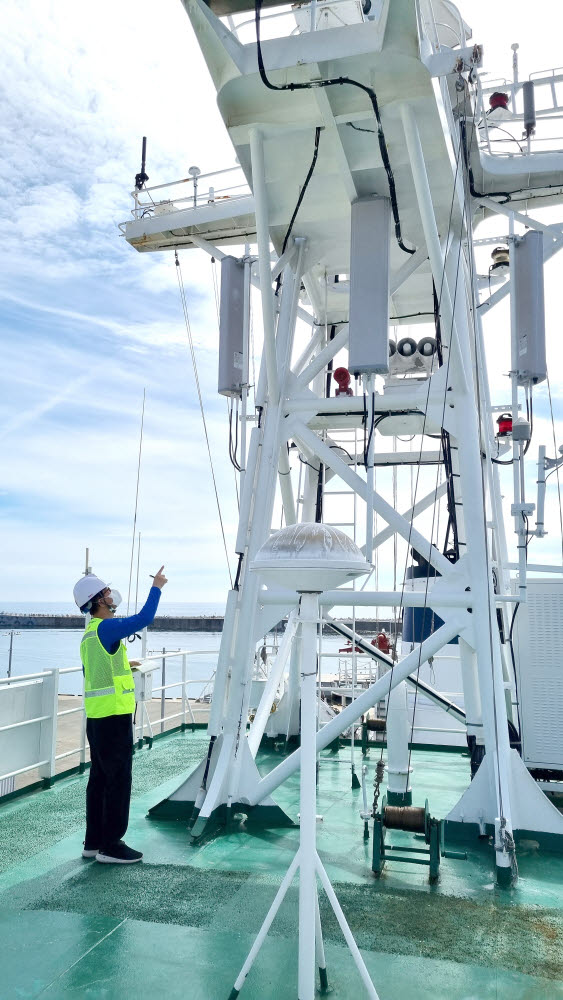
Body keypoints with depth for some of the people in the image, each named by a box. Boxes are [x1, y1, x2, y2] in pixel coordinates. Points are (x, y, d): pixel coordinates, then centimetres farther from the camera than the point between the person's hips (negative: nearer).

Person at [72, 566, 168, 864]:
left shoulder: (90, 633, 14)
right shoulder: (106, 628, -16)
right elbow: (144, 618, -26)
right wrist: (156, 587, -14)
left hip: (96, 716, 10)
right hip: (114, 716, -10)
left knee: (99, 779, 15)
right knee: (119, 780, -3)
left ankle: (94, 841, 23)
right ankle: (111, 845, 4)